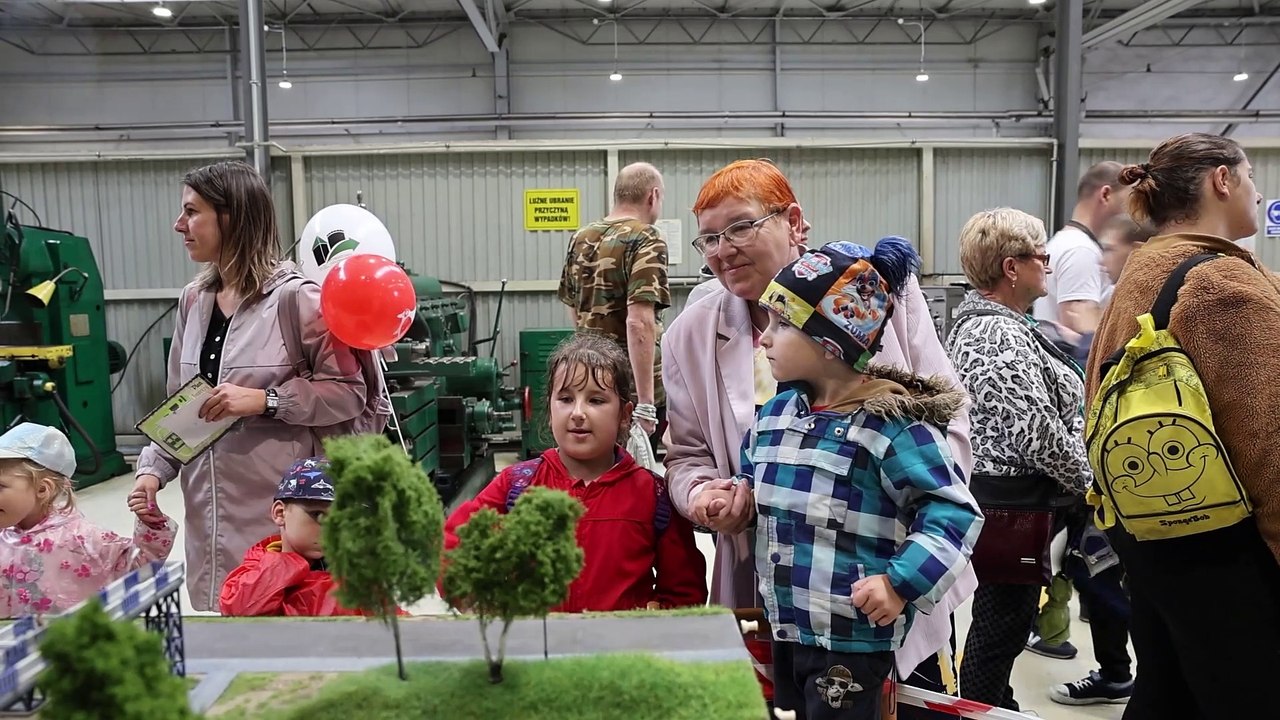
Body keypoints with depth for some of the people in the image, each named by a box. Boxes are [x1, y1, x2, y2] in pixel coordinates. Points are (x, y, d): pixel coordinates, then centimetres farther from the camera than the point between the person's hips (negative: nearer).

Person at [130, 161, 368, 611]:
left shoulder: (295, 298, -12)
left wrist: (265, 400, -19)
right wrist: (153, 468, 3)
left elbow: (349, 393, -11)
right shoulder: (193, 300, 8)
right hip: (210, 510, 6)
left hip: (279, 508, -6)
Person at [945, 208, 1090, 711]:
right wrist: (1086, 482, -9)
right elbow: (1039, 432, -26)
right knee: (1001, 626, 1)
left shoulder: (975, 323, 11)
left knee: (1000, 619, 23)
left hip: (989, 490, 11)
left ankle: (998, 706, 38)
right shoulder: (1003, 337, -23)